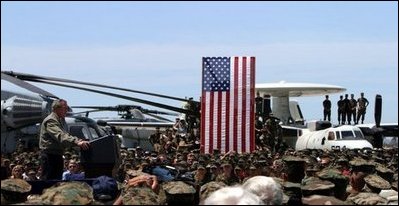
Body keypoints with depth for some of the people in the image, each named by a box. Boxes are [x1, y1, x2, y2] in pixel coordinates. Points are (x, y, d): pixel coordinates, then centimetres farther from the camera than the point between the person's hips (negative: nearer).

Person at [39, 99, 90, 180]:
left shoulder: (61, 120, 16)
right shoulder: (50, 121, -17)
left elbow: (65, 135, 15)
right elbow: (60, 136, -32)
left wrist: (78, 140, -5)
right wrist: (77, 142, -44)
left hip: (58, 154, 10)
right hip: (49, 154, -10)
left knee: (58, 179, 11)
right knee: (48, 180, -9)